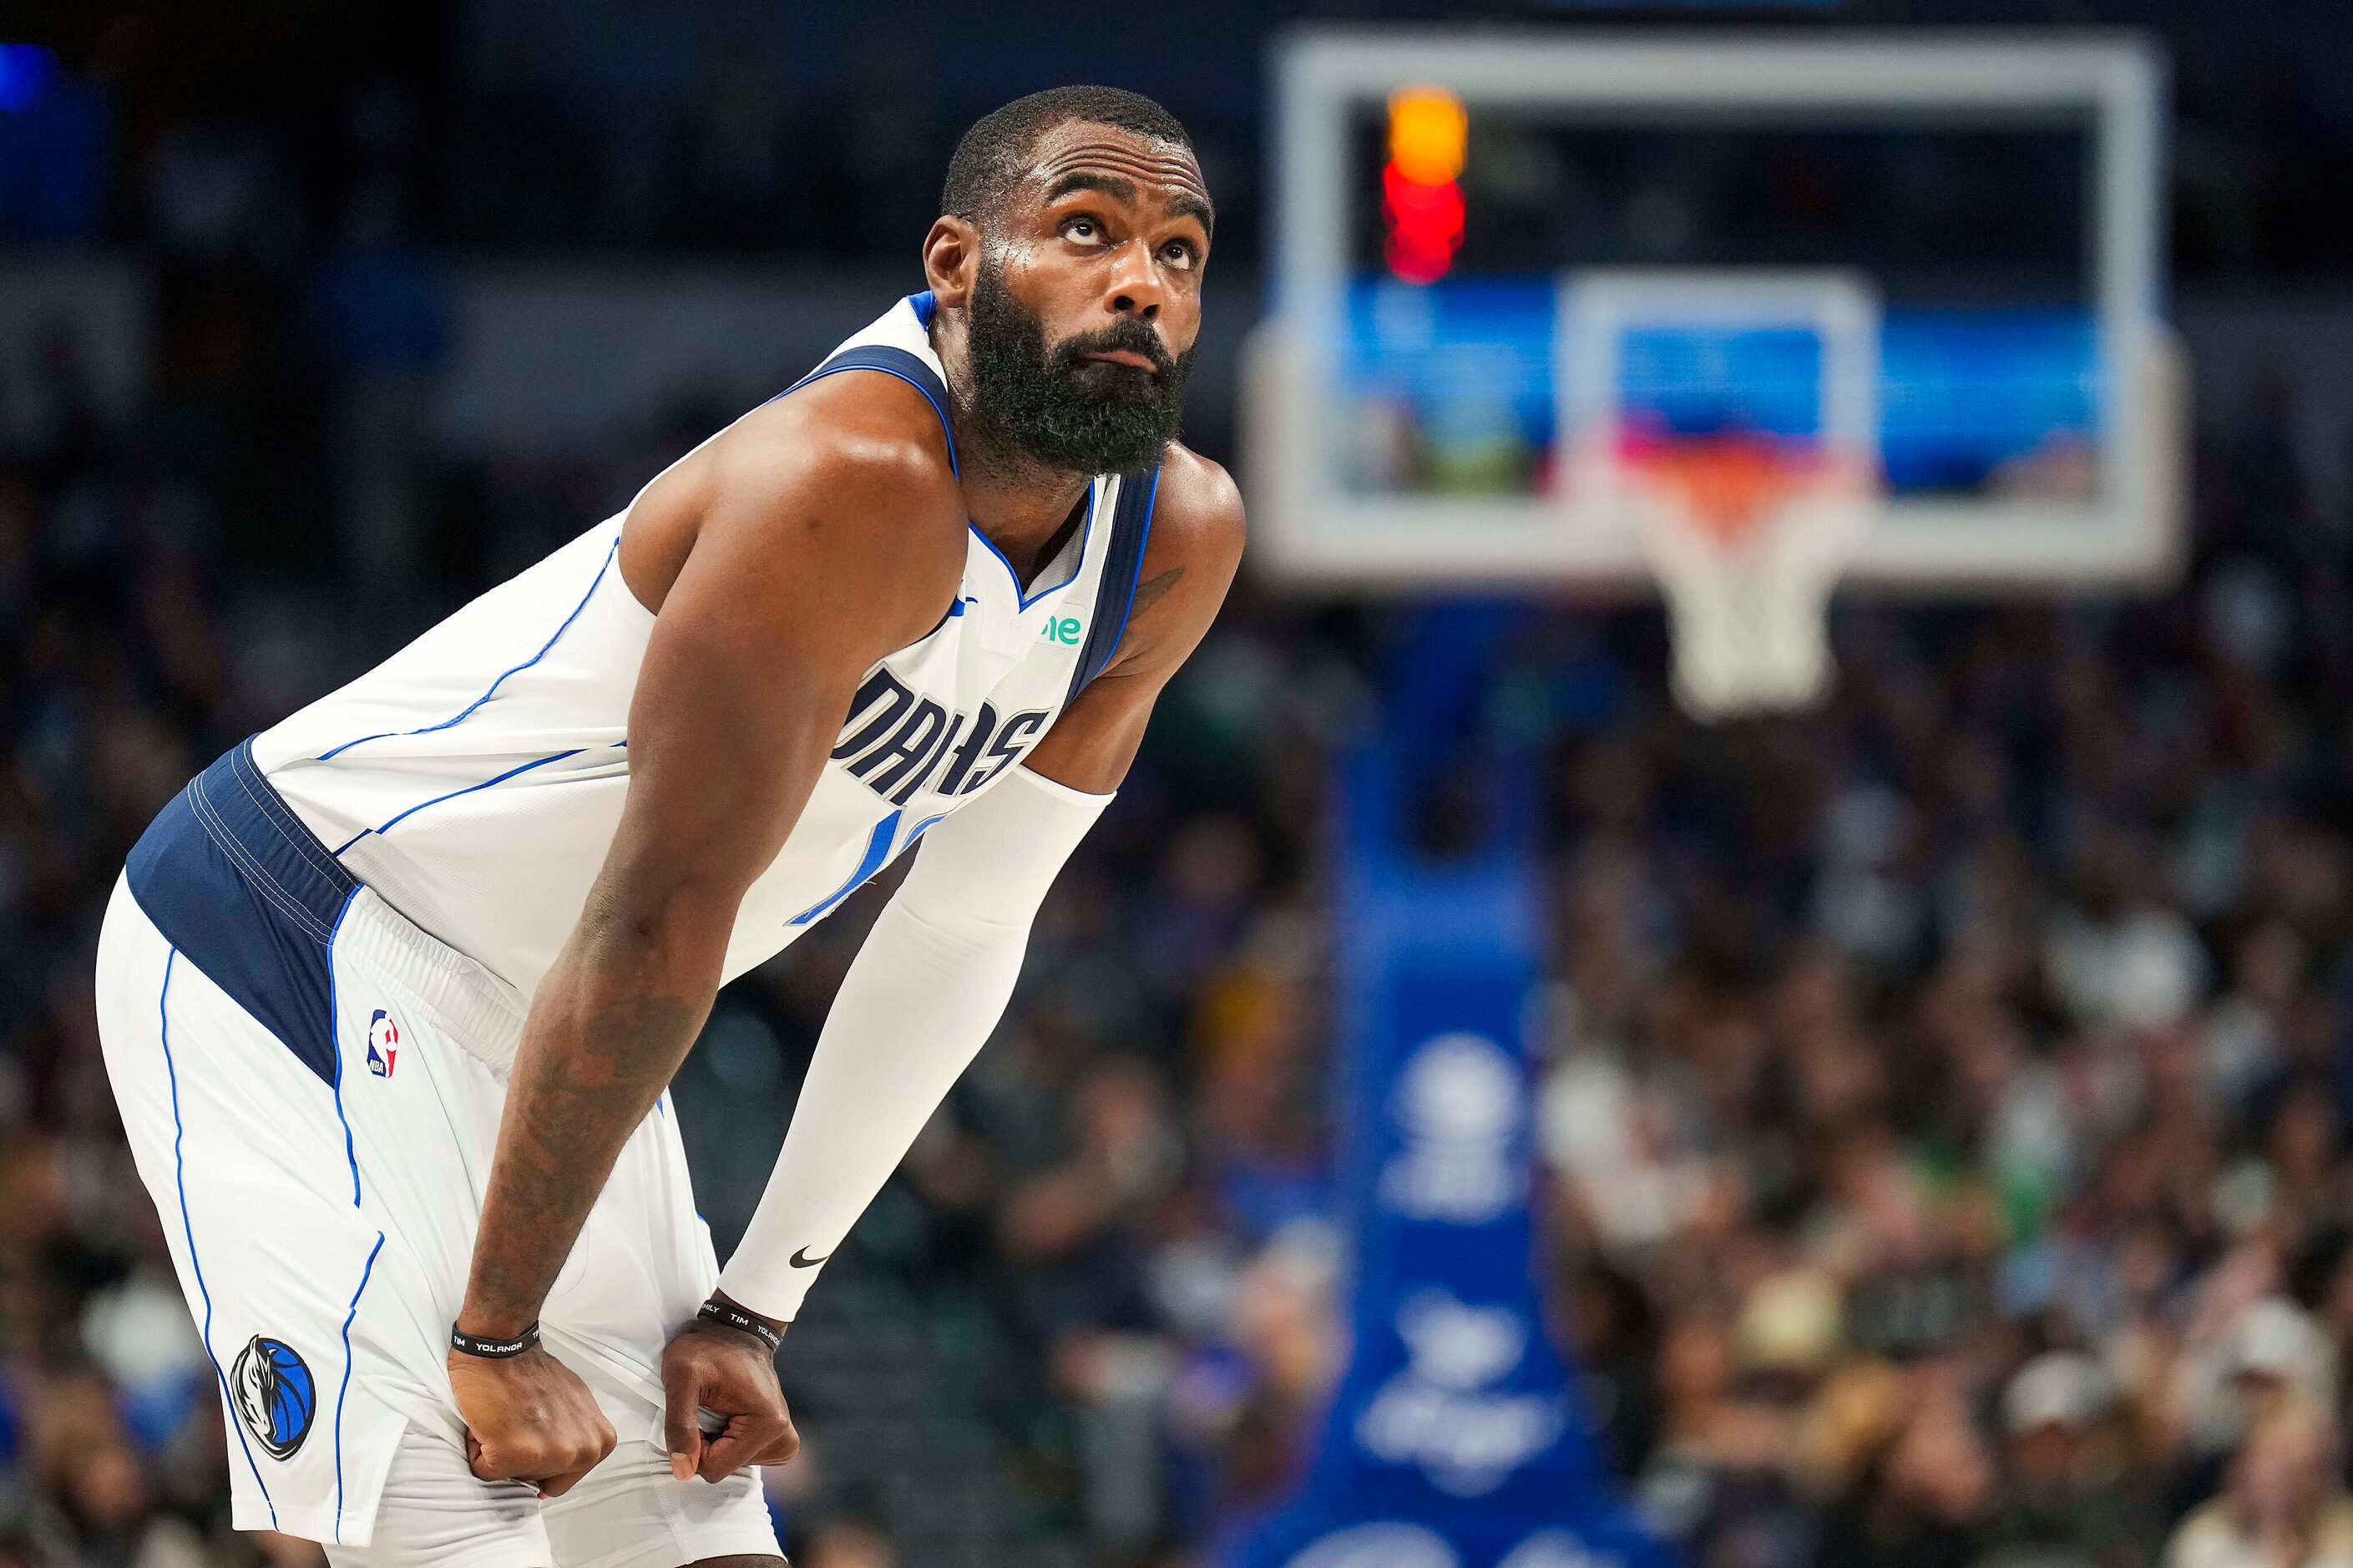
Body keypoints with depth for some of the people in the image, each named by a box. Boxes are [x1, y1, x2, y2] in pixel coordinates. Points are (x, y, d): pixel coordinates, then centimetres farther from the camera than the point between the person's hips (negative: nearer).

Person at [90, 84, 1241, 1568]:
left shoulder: (1179, 541, -3)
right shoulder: (853, 479, -29)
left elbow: (961, 936, 5)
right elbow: (659, 920, -26)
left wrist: (755, 1307, 4)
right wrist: (500, 1331, -22)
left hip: (540, 1014, 9)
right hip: (302, 938, -9)